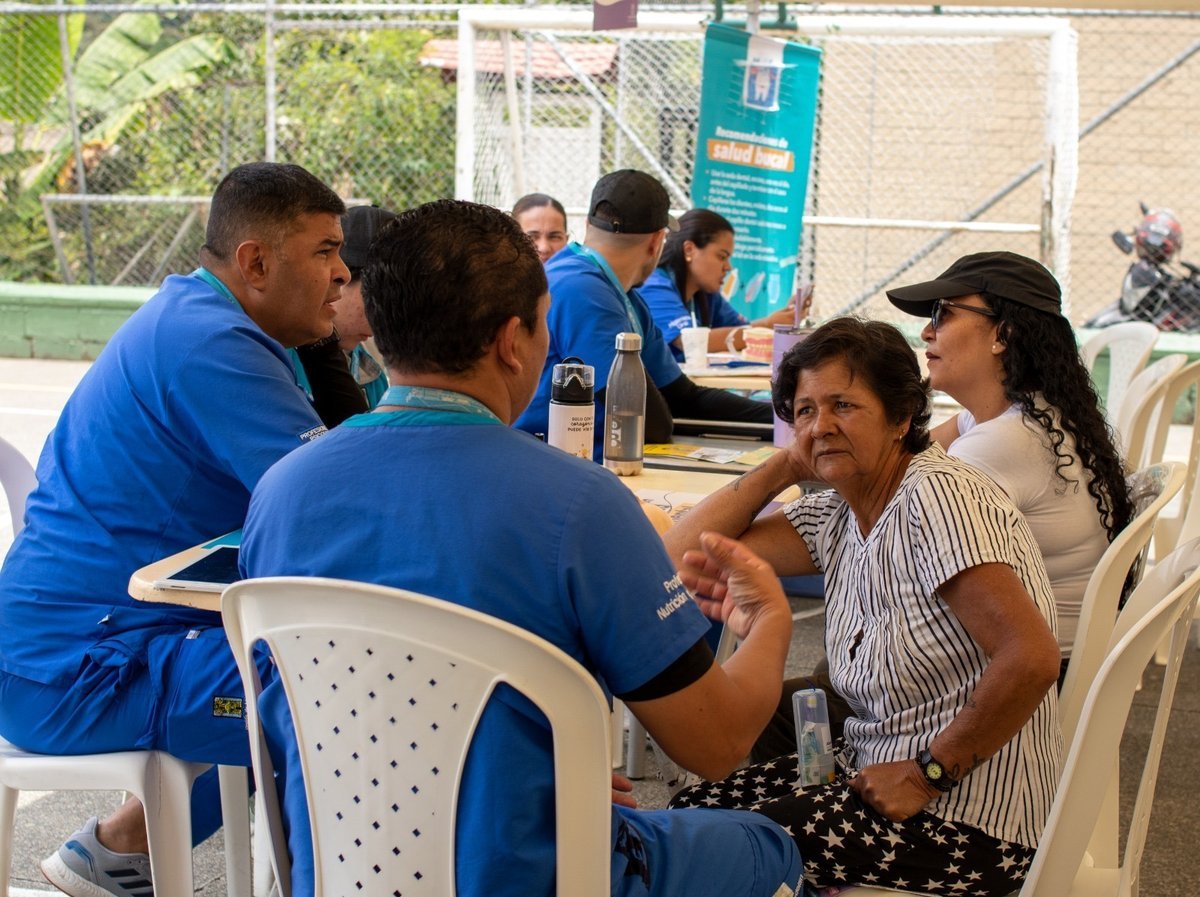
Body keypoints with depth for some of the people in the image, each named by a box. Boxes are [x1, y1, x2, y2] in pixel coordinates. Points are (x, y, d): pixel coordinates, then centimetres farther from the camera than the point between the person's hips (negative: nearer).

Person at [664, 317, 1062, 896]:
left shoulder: (940, 495, -20)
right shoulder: (837, 516, 5)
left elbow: (1031, 658, -28)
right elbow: (683, 552, 3)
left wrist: (925, 774, -19)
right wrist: (785, 466, 0)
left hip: (972, 823, -8)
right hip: (877, 770, 8)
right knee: (693, 809, 4)